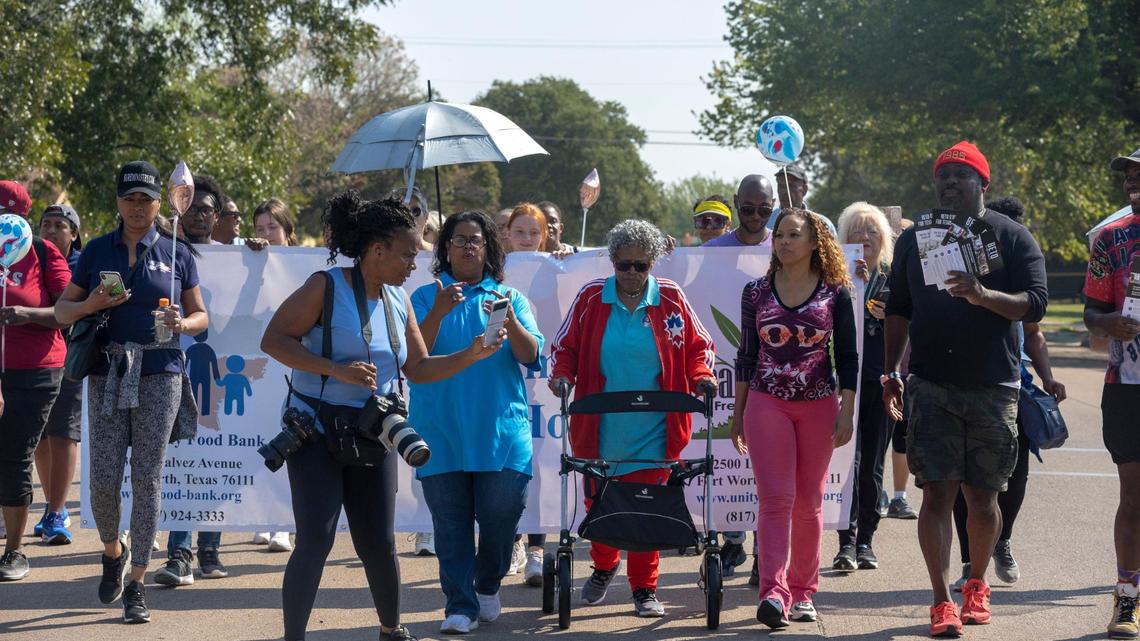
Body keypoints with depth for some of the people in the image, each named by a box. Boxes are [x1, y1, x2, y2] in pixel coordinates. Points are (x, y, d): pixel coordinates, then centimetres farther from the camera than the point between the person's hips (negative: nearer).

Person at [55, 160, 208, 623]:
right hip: (108, 373, 1)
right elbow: (62, 311, 11)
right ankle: (112, 552, 26)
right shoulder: (98, 251, 9)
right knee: (104, 479, -5)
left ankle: (135, 585, 5)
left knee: (147, 480, -3)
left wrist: (183, 324, -11)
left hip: (160, 374, -1)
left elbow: (201, 316, 12)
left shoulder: (177, 254, 8)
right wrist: (92, 304, -10)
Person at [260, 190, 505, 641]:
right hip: (316, 433, -6)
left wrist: (470, 355, -1)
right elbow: (273, 339, -17)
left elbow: (418, 368, 14)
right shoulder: (327, 287, -12)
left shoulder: (398, 300, 8)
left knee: (379, 543, 9)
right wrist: (336, 370, -25)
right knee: (315, 541, -12)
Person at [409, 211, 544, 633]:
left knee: (502, 512, -1)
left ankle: (488, 587, 23)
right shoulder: (426, 298, 7)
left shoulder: (508, 298, 10)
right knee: (451, 522, -1)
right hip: (442, 434, -1)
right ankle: (460, 605, 4)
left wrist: (511, 323, -20)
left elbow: (531, 355, -1)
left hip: (500, 432, 1)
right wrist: (438, 313, -21)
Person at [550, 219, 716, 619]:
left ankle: (645, 588, 9)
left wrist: (700, 376, -10)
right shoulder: (591, 298, 1)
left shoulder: (671, 299, 1)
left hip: (652, 432, -1)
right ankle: (603, 567, 39)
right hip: (600, 431, 1)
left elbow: (697, 345, 9)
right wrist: (562, 376, -11)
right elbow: (566, 347, 8)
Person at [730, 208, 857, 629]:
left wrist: (847, 412, -4)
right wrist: (738, 413, 9)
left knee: (808, 502, 6)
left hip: (819, 405, 0)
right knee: (775, 499, -10)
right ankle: (773, 593, -17)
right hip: (767, 404, 0)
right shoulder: (756, 292, 5)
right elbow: (746, 355, 9)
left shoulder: (835, 293, 2)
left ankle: (802, 592, 16)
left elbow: (847, 357, 3)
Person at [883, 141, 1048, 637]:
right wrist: (890, 373, 12)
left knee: (982, 496, 7)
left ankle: (976, 586, 28)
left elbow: (1035, 304, -7)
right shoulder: (914, 238, 10)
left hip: (992, 389, -1)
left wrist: (983, 295, -24)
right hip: (931, 386, 1)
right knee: (937, 493, -7)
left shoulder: (1011, 237, 2)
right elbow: (898, 311, 17)